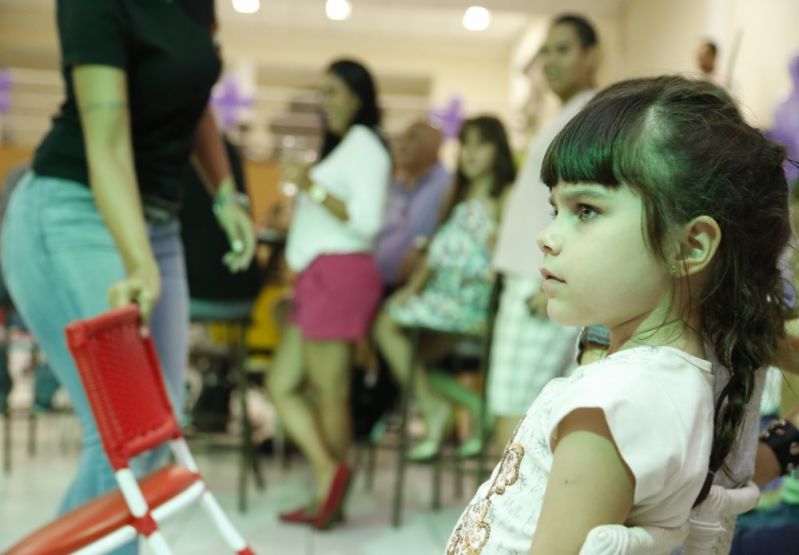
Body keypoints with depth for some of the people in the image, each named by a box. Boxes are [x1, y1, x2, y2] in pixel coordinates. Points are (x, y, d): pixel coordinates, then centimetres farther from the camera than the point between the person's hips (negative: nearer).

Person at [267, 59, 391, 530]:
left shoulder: (365, 144, -6)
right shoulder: (339, 145, 23)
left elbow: (367, 221, -17)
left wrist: (312, 187, -18)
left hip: (340, 273, -10)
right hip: (317, 276, 10)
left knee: (329, 392, -5)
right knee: (282, 386, 7)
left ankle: (331, 496, 2)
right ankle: (329, 474, 7)